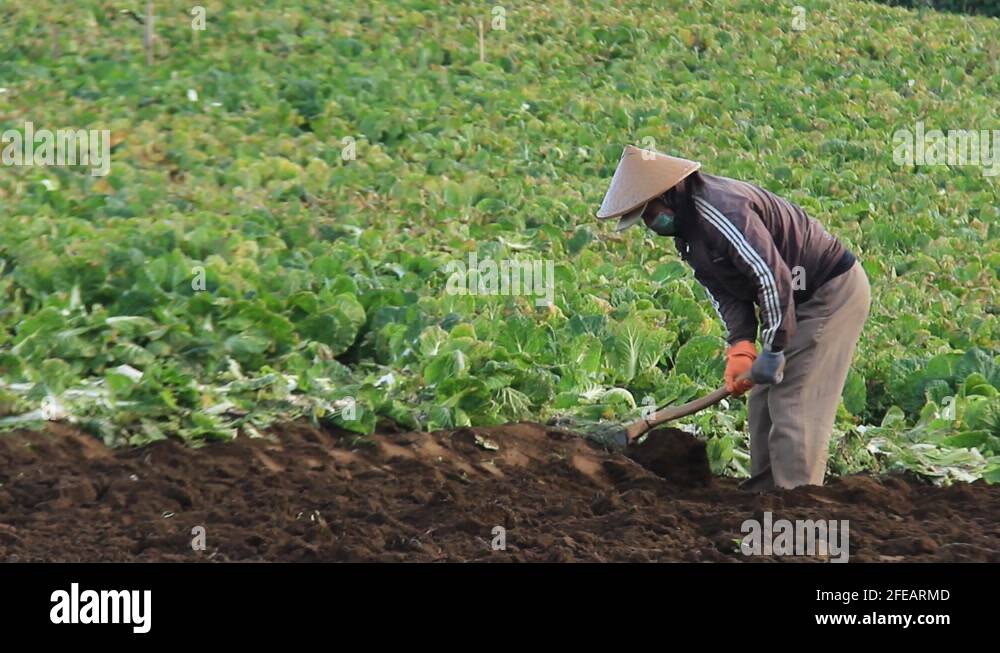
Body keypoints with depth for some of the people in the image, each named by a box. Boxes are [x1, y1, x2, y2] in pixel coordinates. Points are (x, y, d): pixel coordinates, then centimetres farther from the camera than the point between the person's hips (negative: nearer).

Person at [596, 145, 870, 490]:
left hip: (835, 291, -10)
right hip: (803, 298, 10)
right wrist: (740, 347, -13)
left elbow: (773, 279, -29)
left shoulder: (721, 211, -27)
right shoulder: (686, 227, 7)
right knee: (763, 402, 12)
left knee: (793, 404, -14)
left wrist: (773, 350, -22)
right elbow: (725, 293, 3)